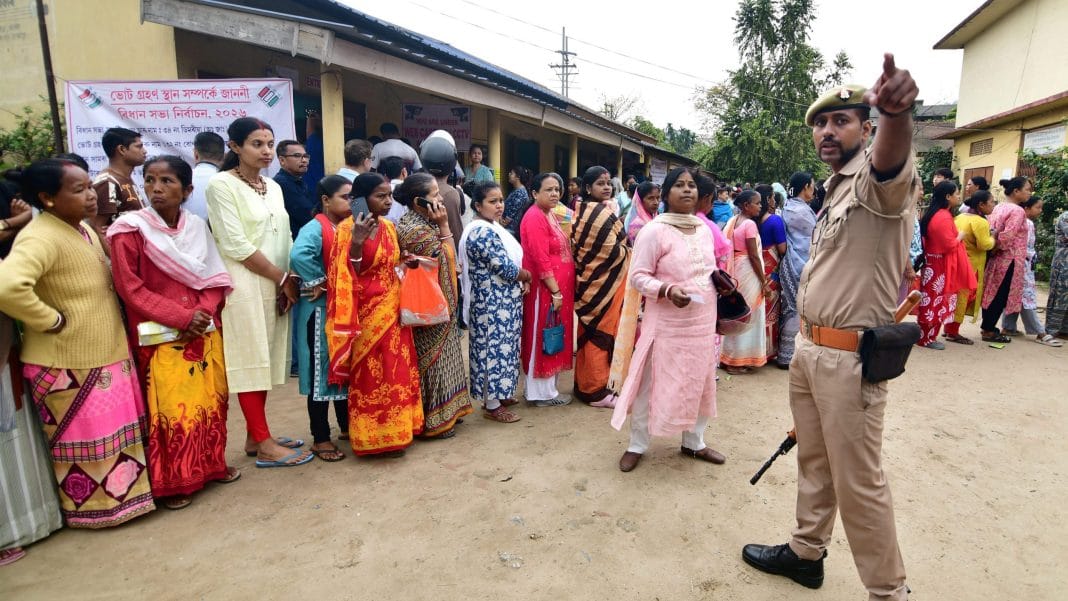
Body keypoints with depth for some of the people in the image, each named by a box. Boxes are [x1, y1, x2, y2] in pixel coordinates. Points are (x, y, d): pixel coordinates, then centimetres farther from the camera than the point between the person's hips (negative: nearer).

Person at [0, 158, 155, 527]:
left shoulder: (84, 230, 9)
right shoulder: (41, 237, -21)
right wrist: (52, 321, -26)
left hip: (106, 355, 9)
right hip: (68, 365, -9)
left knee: (117, 433, 20)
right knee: (87, 442, 7)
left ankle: (123, 493, 38)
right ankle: (96, 506, 26)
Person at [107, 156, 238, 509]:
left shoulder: (197, 226, 4)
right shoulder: (130, 229, -9)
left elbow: (214, 278, 5)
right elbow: (130, 289, -12)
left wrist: (204, 312, -13)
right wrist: (181, 317, -17)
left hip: (204, 332, 4)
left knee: (210, 399, 12)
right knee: (170, 407, 2)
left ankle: (211, 463, 30)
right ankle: (171, 482, 17)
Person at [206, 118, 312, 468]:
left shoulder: (273, 187, 14)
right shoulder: (221, 185, -8)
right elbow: (237, 246, -15)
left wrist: (290, 280, -2)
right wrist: (282, 277, -10)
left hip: (275, 287, 7)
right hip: (244, 286, -7)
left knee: (263, 360, 11)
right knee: (249, 360, -2)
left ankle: (255, 437, 21)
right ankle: (264, 445, 4)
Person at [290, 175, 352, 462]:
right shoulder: (315, 228, -15)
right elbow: (298, 255, -35)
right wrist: (320, 281, -22)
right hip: (322, 310, -7)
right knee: (322, 370, 2)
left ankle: (346, 425, 31)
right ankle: (320, 438, 13)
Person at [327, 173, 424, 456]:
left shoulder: (389, 226, 9)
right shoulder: (348, 229, -13)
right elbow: (346, 277, -20)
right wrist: (356, 241, -29)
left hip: (392, 308, 7)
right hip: (368, 311, -7)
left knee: (396, 370, 13)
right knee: (370, 373, 2)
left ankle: (394, 431, 27)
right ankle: (374, 439, 15)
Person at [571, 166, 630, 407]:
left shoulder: (581, 211, 10)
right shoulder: (602, 213, -18)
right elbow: (612, 251, -21)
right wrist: (629, 252, 0)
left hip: (588, 277, 9)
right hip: (604, 280, -9)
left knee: (588, 332, 15)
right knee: (600, 333, -1)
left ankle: (583, 383, 25)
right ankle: (595, 390, 9)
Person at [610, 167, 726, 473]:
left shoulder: (705, 230, 10)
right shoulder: (654, 230, -11)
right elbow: (638, 276, -14)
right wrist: (667, 290, -28)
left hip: (703, 322, 7)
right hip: (666, 324, -6)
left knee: (699, 383, 16)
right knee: (653, 384, 4)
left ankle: (693, 442, 34)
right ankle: (637, 445, 21)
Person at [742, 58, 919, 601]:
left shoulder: (877, 179, -12)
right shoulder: (833, 189, 15)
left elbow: (892, 156, -39)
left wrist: (896, 112, -61)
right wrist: (804, 342, 19)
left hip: (850, 357, -8)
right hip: (807, 348, 9)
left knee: (858, 482, 3)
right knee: (812, 461, 20)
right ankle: (805, 552, 38)